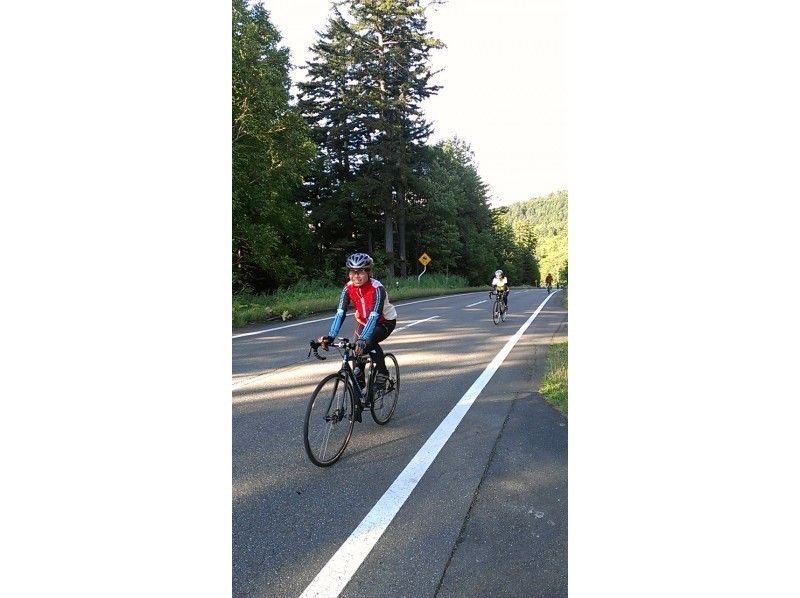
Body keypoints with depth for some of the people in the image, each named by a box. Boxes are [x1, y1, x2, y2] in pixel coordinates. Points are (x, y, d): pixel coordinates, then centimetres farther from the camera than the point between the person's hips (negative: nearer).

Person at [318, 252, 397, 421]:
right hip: (363, 322, 5)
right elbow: (340, 314, -24)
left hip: (385, 321, -5)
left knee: (369, 342, -35)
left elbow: (374, 316, -42)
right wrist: (330, 337, -38)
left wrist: (363, 340, -55)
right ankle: (359, 404, 7)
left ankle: (382, 374, -8)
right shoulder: (349, 288, -18)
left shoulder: (377, 288, -32)